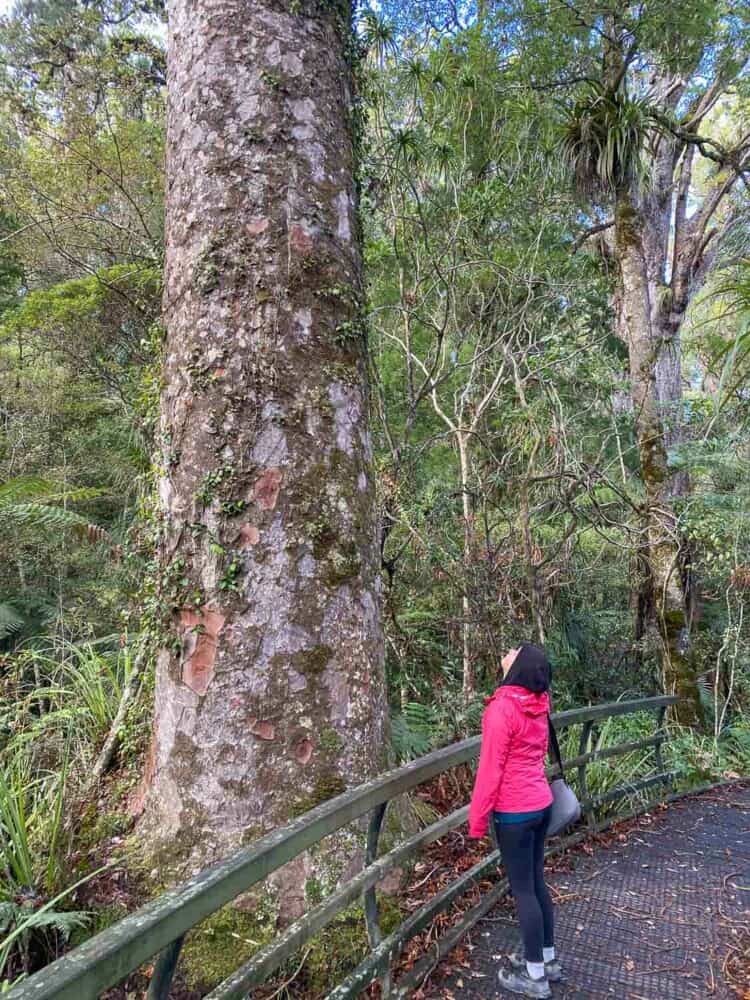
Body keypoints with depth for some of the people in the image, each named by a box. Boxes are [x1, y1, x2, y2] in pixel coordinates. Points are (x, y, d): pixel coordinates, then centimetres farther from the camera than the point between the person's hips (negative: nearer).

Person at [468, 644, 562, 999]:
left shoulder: (502, 707, -22)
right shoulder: (538, 705, 0)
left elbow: (490, 767, -18)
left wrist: (477, 817, -10)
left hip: (514, 811, -7)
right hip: (540, 803, 7)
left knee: (522, 890, 6)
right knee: (536, 882, 20)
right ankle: (548, 959, 34)